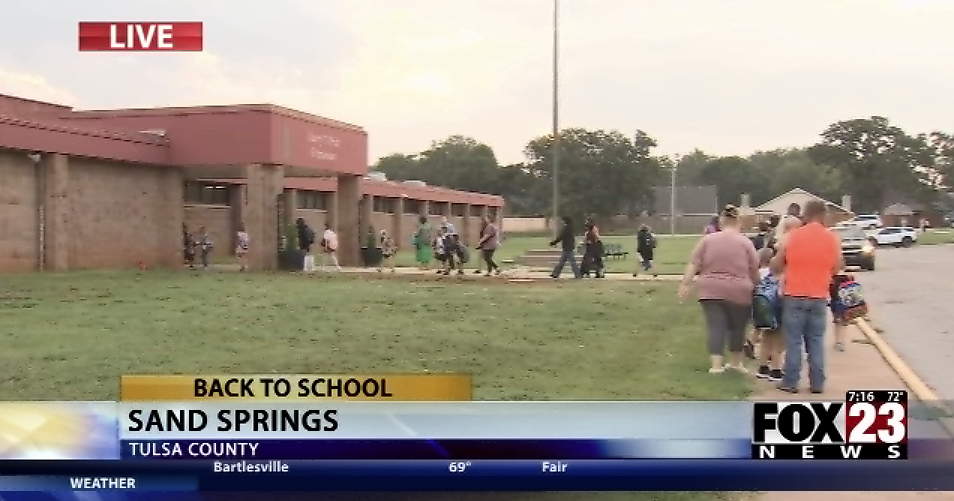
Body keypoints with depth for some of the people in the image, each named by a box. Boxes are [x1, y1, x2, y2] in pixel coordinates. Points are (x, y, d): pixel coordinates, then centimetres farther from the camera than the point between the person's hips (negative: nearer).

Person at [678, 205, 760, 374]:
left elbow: (694, 264, 0)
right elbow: (754, 271, 4)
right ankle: (735, 362, 27)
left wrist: (685, 284, 2)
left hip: (711, 290, 1)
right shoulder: (745, 242, 0)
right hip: (738, 292, -1)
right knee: (737, 328, 14)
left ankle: (716, 365, -7)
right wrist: (755, 287, 19)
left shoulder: (707, 239, 4)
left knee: (716, 328, 1)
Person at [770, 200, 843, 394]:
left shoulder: (791, 236, -4)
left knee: (793, 341, 4)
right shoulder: (832, 238, -2)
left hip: (794, 296, -1)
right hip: (819, 297, 1)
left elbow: (775, 267, 2)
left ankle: (790, 382, 5)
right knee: (816, 342, 8)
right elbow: (836, 268, 5)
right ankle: (817, 383, 9)